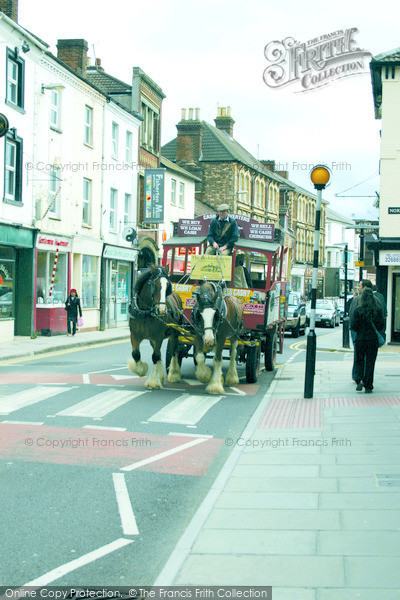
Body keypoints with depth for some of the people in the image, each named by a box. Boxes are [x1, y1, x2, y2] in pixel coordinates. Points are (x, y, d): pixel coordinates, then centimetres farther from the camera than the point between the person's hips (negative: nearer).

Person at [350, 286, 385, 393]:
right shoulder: (378, 309, -3)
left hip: (360, 339, -1)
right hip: (373, 339, 1)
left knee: (359, 361, 13)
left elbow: (353, 325, -9)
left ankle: (359, 379, -10)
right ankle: (368, 386, 8)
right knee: (370, 362, 8)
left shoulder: (357, 310, -7)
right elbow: (381, 323, -4)